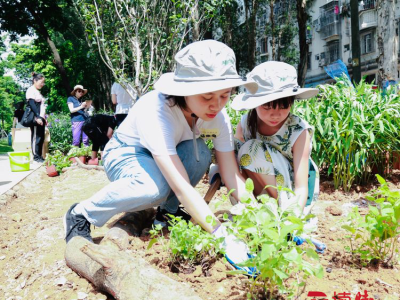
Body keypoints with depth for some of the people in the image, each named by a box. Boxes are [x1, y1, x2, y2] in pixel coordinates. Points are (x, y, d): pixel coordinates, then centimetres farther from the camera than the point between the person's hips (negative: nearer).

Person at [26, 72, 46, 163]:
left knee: (41, 137, 6)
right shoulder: (31, 90, -5)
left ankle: (39, 156, 9)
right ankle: (36, 157, -4)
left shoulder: (38, 91, 22)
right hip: (35, 118, -9)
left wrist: (44, 118, 19)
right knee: (36, 137, -7)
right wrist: (37, 117, -22)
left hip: (40, 118, 9)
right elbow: (31, 104, -16)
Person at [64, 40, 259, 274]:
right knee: (156, 188, -38)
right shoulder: (155, 110, -38)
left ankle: (168, 210, -3)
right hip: (124, 156, -5)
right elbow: (181, 186, -45)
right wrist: (223, 236, -49)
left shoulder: (218, 115, -21)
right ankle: (81, 215, -12)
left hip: (169, 154, 5)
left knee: (199, 153, -28)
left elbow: (233, 175, -19)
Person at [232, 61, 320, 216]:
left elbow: (301, 188, -30)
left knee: (253, 150, -28)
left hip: (292, 197, -4)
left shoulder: (299, 131, -24)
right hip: (264, 191, 4)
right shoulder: (246, 124, -15)